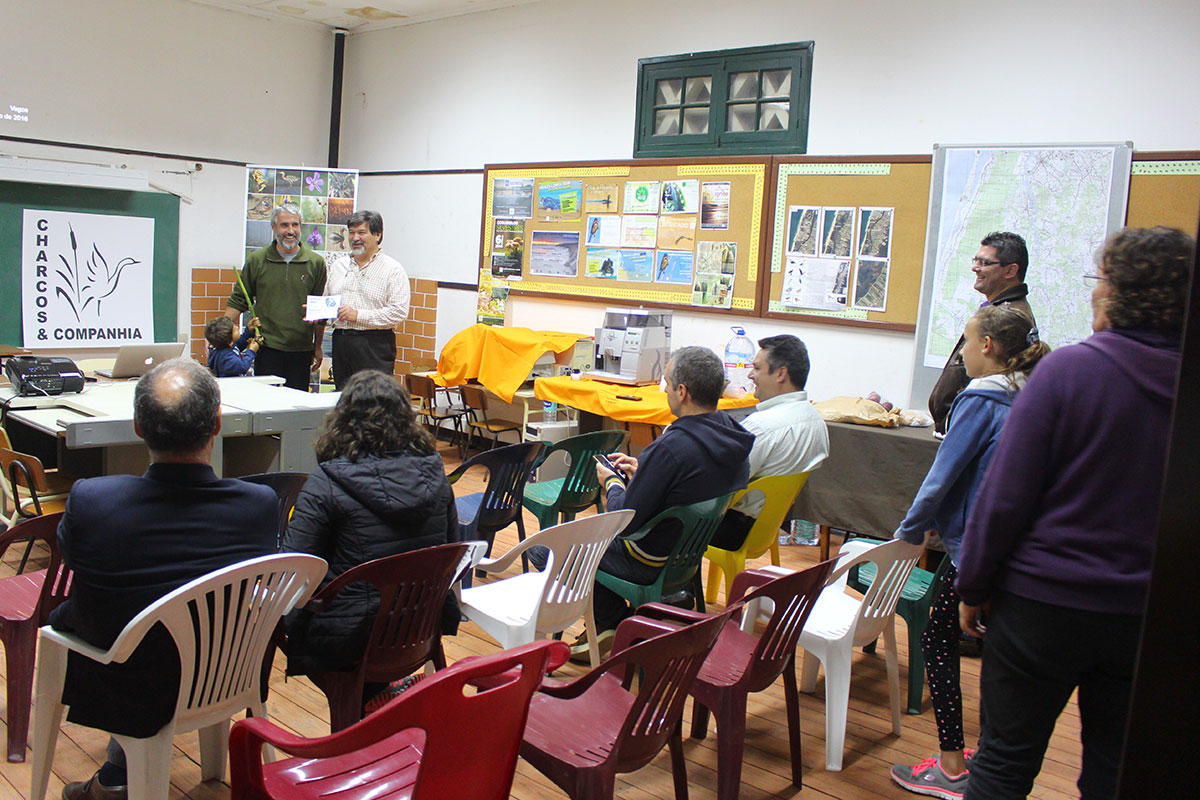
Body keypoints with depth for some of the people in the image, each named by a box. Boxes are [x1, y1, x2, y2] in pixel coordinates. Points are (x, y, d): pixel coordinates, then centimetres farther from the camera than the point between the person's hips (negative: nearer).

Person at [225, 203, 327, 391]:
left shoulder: (316, 263, 4)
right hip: (266, 347, 0)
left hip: (301, 349, 0)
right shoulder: (256, 260, 4)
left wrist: (318, 347, 9)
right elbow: (238, 300, 9)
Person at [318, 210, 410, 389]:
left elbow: (399, 312, -12)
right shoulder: (338, 266, 18)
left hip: (375, 346, -6)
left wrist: (358, 315, -16)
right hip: (340, 341, 6)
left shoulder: (392, 269, -2)